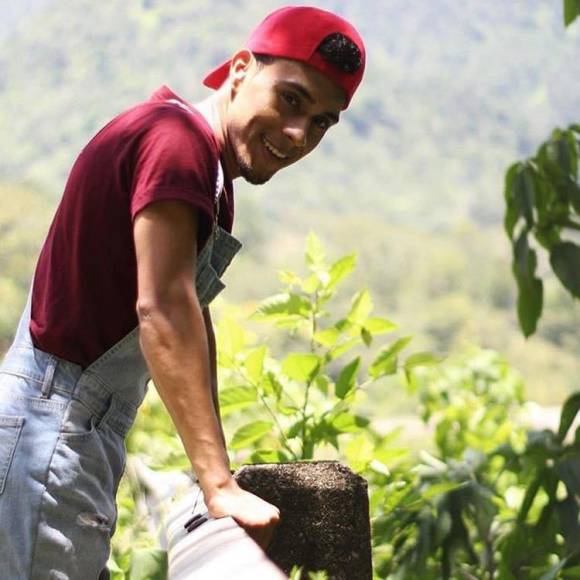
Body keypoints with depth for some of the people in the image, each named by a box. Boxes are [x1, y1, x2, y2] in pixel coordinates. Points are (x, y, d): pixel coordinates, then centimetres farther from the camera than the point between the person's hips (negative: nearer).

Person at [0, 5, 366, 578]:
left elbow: (191, 315, 19)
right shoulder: (177, 136, -16)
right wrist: (219, 484, -27)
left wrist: (215, 475, 15)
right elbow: (164, 308, -25)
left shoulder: (212, 171, 16)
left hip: (86, 433, 11)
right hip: (48, 427, -11)